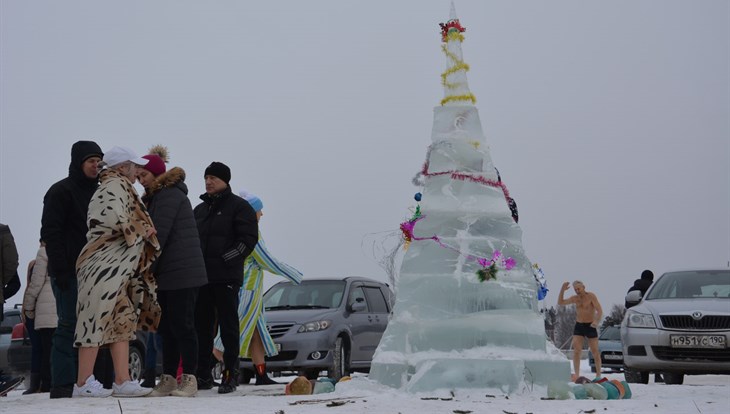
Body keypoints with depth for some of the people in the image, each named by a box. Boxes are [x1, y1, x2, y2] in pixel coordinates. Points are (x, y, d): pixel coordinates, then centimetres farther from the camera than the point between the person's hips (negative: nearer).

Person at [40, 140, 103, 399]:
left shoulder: (98, 193, 19)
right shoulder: (61, 191, -4)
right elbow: (50, 232, -12)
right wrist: (59, 269, -19)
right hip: (70, 272, -7)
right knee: (69, 326, -10)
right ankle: (62, 384, -9)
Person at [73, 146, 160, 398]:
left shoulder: (112, 186, 23)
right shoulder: (116, 185, -8)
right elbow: (116, 218, -24)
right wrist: (140, 232, -9)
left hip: (114, 267, 11)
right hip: (104, 265, -11)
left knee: (122, 320, 8)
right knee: (96, 320, -10)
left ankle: (122, 382, 6)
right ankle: (83, 384, -9)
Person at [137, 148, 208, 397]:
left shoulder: (169, 195, -11)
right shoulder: (155, 197, 20)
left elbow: (159, 235, -18)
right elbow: (151, 232, 18)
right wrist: (151, 271, 8)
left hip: (182, 272, -10)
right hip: (167, 274, 10)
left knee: (182, 325, -7)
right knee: (167, 327, 9)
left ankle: (189, 379, -4)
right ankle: (168, 379, 12)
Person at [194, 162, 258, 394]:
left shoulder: (238, 206, 1)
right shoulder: (199, 210, 20)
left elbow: (248, 239, -7)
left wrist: (226, 259, -14)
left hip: (226, 277, -6)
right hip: (201, 276, 6)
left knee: (228, 326, -4)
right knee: (202, 326, 7)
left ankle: (230, 376, -3)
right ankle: (203, 375, 12)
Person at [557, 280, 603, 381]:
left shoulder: (591, 296, -10)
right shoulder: (575, 298, 6)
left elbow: (599, 310, -17)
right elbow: (560, 303, 6)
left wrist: (597, 321, -35)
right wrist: (562, 290, -6)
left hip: (590, 326, -4)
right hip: (579, 326, 4)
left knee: (595, 352, 2)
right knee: (576, 350, -9)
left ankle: (598, 375, 13)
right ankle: (576, 375, -10)